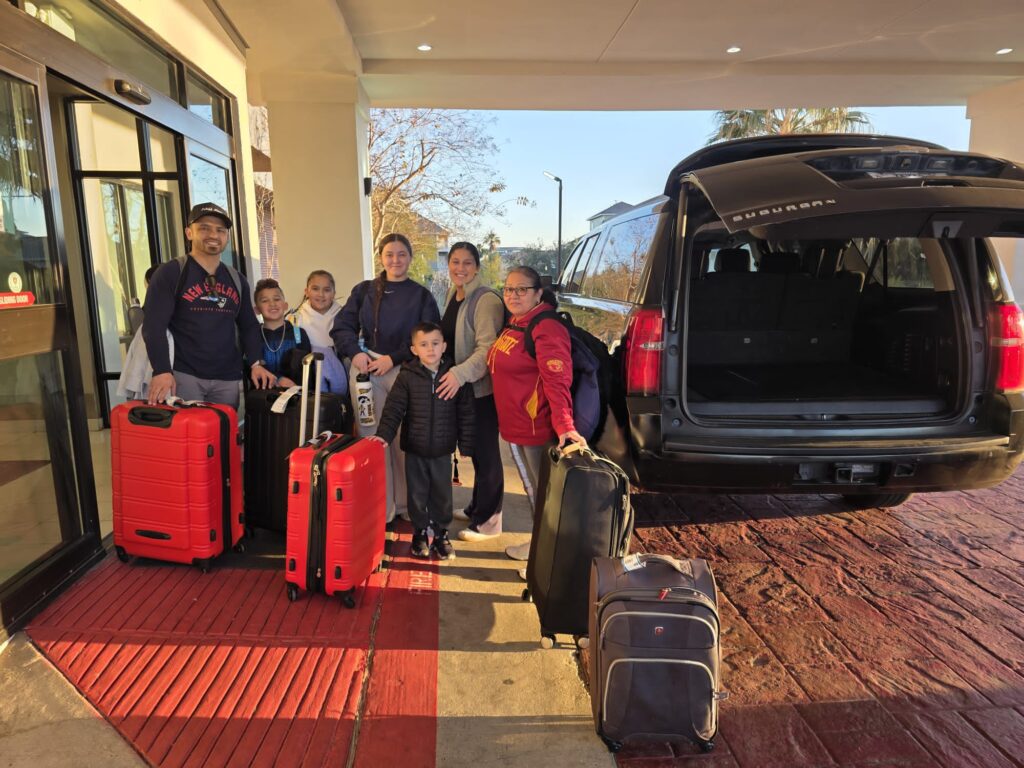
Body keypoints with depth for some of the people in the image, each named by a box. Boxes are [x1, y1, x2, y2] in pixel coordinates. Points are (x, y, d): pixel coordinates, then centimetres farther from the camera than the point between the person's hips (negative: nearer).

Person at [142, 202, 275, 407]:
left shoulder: (236, 279, 15)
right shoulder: (170, 273, 0)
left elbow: (249, 325, 20)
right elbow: (154, 325, -9)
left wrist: (256, 363, 5)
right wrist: (162, 371, -21)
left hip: (227, 379, 4)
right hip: (183, 375, -4)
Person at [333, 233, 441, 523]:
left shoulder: (421, 295, 8)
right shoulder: (364, 290, 14)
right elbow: (342, 326, 10)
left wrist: (393, 358, -11)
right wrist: (355, 352, -9)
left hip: (404, 371, -1)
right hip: (365, 369, 2)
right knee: (371, 438, 2)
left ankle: (406, 504, 15)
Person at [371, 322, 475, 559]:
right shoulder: (407, 375, -7)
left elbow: (465, 414, -1)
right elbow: (394, 408, -8)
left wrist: (466, 445, -1)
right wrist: (384, 434, -20)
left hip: (442, 450, 0)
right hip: (414, 449, 0)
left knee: (442, 494, 12)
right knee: (417, 493, 13)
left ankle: (441, 532, 31)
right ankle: (420, 532, 32)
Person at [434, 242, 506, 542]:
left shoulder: (486, 300, -14)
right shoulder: (452, 295, 12)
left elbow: (487, 348, -22)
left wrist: (460, 373, -31)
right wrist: (450, 375, 11)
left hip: (481, 389, -7)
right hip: (458, 387, 7)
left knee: (485, 453, 2)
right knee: (473, 450, 16)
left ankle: (488, 520, 15)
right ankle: (477, 507, 31)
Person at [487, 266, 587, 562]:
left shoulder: (546, 329, -19)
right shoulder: (514, 325, 11)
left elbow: (557, 381, -28)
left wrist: (564, 425, -35)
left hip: (538, 426, -10)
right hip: (515, 425, 10)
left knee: (542, 489, 5)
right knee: (532, 487, 22)